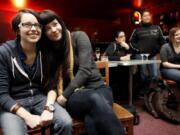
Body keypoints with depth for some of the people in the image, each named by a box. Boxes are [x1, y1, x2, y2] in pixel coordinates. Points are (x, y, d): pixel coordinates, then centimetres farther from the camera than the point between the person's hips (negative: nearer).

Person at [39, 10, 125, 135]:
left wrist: (65, 95, -14)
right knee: (95, 99, -36)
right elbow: (51, 82, 8)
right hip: (73, 97, 1)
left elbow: (85, 70, -11)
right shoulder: (46, 51, 9)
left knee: (92, 120, -36)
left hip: (96, 87, -1)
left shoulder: (79, 36, -1)